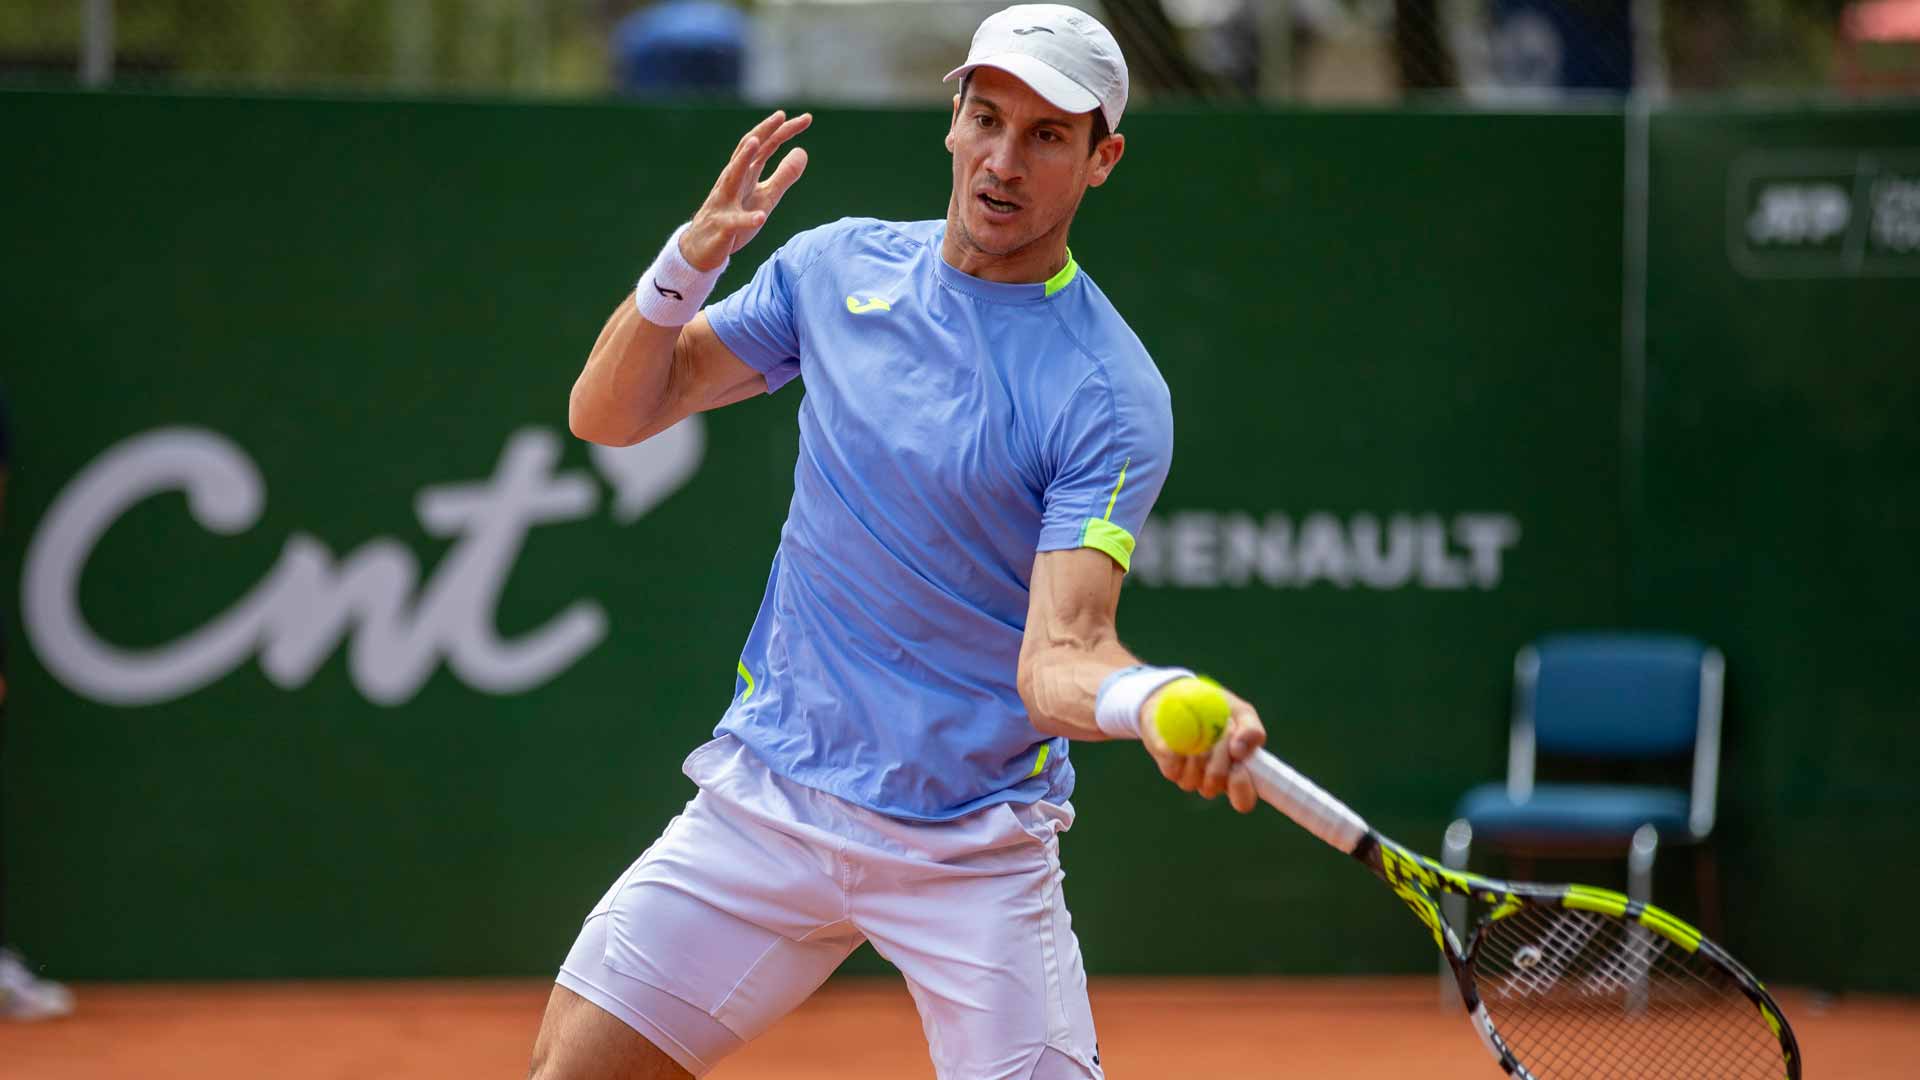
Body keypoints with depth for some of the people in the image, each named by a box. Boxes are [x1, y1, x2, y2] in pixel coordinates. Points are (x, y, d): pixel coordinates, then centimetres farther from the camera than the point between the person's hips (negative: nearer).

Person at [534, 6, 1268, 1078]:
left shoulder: (1112, 395, -13)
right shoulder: (838, 267, 3)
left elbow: (1062, 655, -21)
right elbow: (609, 414, 6)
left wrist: (1159, 702, -45)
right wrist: (692, 258, -12)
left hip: (976, 855, -3)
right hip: (768, 791, 4)